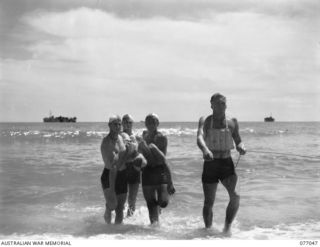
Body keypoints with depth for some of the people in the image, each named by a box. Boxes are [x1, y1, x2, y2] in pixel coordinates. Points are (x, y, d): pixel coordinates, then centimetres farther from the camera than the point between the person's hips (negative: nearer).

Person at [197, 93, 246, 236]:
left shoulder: (232, 123, 6)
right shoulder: (205, 121, 0)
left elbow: (238, 141, 16)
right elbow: (200, 138, -18)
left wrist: (241, 147, -9)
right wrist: (205, 149, -39)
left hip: (227, 164, 1)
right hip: (210, 164, -1)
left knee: (235, 196, -19)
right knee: (208, 202, 5)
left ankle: (227, 227, -4)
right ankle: (208, 229, 26)